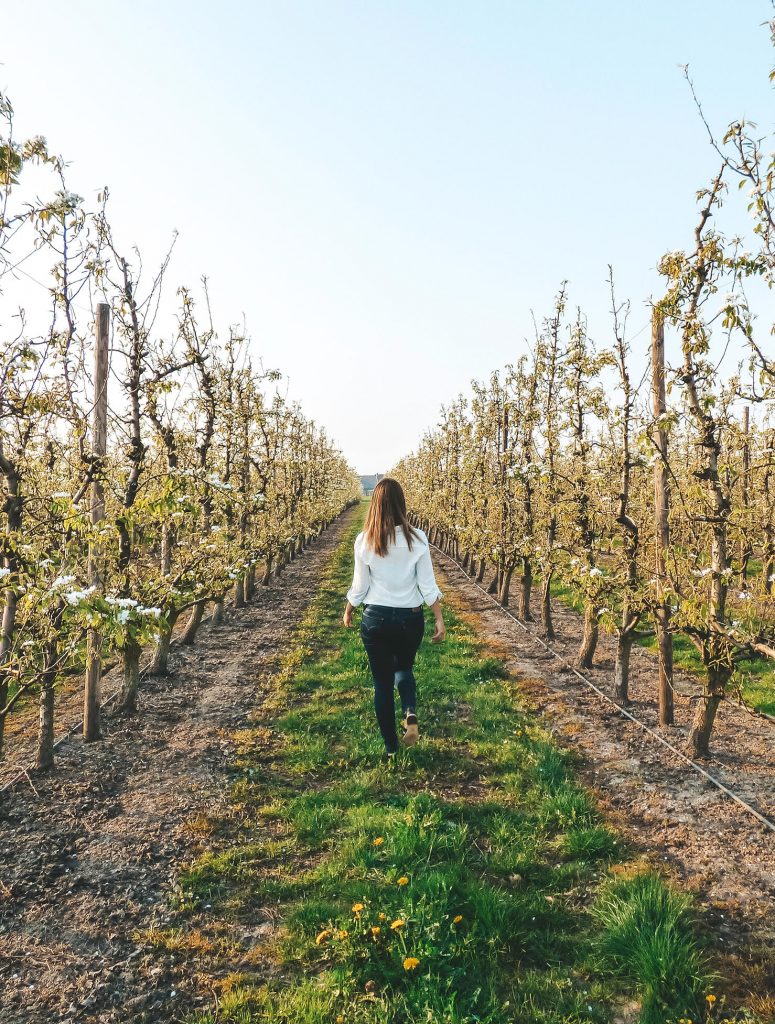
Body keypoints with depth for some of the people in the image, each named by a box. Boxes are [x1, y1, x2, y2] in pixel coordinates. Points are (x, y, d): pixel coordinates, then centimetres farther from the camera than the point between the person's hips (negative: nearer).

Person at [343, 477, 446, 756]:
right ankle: (411, 714, 1)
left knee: (382, 682, 14)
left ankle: (391, 747, 22)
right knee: (404, 668, 27)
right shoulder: (417, 538, -10)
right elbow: (427, 584, -7)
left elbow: (359, 586, -2)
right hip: (410, 618, 1)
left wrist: (348, 611, 16)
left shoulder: (364, 540, -10)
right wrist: (440, 619, 2)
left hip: (376, 618, -1)